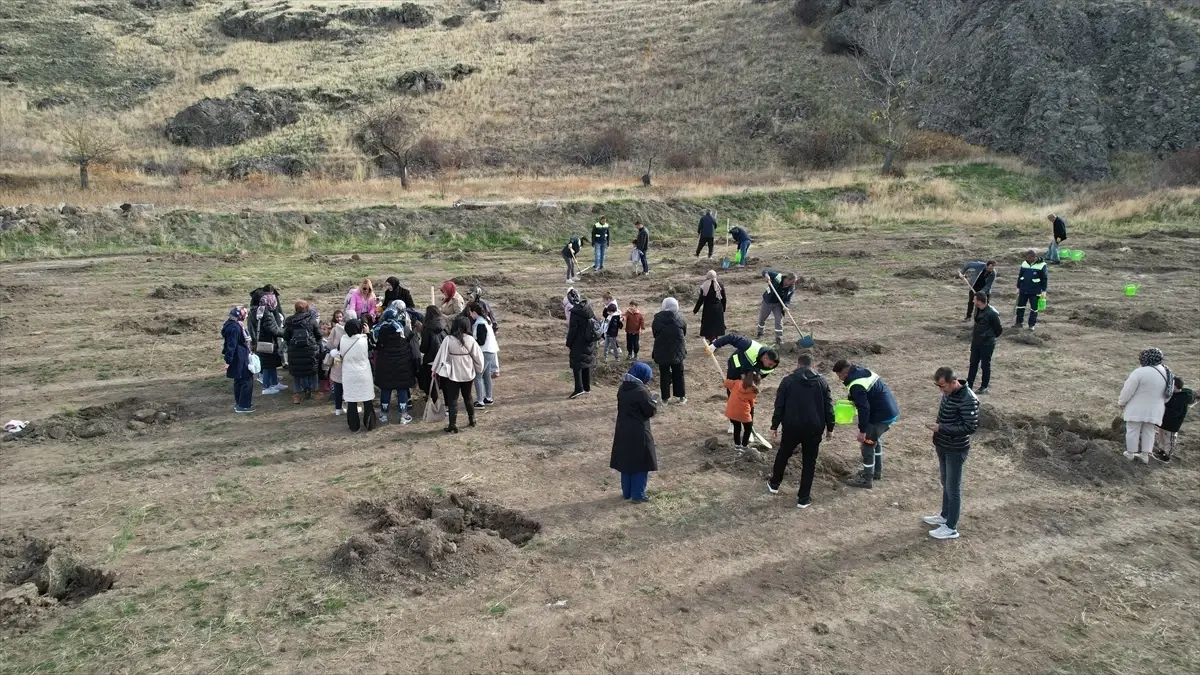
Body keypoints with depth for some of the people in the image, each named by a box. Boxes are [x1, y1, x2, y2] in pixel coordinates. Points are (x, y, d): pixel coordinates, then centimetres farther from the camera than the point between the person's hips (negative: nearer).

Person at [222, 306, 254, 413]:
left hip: (241, 358, 11)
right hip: (239, 359, -11)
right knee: (247, 380, -4)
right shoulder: (235, 328, -23)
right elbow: (231, 345, -24)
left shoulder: (236, 325, 9)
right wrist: (228, 361, -23)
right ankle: (243, 406, 1)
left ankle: (238, 403, 30)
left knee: (239, 380, 19)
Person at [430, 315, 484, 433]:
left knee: (452, 400, 2)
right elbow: (478, 356, -1)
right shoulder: (470, 340, -7)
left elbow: (441, 356, -8)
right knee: (467, 397, 21)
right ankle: (472, 419, 33)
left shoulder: (448, 339, -13)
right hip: (468, 374, 3)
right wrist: (479, 369, 14)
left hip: (452, 374, -3)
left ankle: (453, 425, -1)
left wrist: (435, 369, 4)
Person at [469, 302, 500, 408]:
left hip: (485, 353, -10)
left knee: (477, 376, -6)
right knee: (486, 375, 20)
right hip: (490, 351, 10)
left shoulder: (480, 324, -22)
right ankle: (488, 398, 31)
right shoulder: (485, 320, 8)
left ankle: (480, 402, -4)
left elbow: (481, 342, -22)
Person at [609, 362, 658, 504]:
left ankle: (627, 492, 27)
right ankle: (638, 495, 10)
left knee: (626, 461, 17)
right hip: (638, 433, -7)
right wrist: (655, 404, 7)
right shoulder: (641, 391, -21)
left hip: (623, 431, 7)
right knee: (641, 464, 6)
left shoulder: (622, 388, 2)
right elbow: (651, 411, -15)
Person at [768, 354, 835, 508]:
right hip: (814, 429, 0)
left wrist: (774, 426, 5)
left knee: (783, 455, 23)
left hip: (791, 427, 0)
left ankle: (774, 485, 38)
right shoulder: (822, 382, 3)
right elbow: (828, 407, 4)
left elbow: (779, 406, -3)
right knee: (809, 462, 10)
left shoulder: (788, 381, -2)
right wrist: (830, 428, 14)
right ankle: (804, 499, 11)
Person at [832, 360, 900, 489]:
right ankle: (877, 472, 37)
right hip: (891, 411, 10)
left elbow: (864, 409, -24)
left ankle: (866, 479, 10)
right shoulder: (863, 372, 8)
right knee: (875, 440, 26)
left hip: (882, 416, -10)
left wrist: (862, 430, -19)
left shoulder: (856, 385, -22)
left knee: (867, 444, 1)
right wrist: (851, 399, 17)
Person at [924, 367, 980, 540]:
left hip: (956, 450, -8)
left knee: (953, 489, 4)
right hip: (943, 446, 8)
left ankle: (951, 528, 16)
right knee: (945, 484, 22)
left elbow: (971, 427, -26)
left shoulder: (968, 399, -26)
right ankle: (945, 516, 39)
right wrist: (938, 437, 16)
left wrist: (941, 428, -28)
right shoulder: (948, 392, 0)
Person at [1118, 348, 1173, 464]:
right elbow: (1169, 394, 10)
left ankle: (1130, 454, 20)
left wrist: (1121, 402, -1)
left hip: (1137, 409, -5)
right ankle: (1145, 455, 24)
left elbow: (1127, 391, -16)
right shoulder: (1168, 373, 0)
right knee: (1149, 432, 17)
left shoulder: (1140, 372, -23)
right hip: (1155, 410, 6)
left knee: (1132, 430, 9)